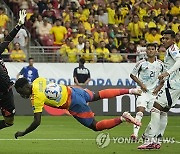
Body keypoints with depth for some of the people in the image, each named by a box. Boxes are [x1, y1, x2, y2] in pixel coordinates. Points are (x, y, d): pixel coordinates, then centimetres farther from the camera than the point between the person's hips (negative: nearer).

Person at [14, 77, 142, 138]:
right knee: (97, 95, 30)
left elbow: (37, 122, -25)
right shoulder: (38, 80, -4)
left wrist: (23, 133, -16)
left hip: (74, 105, -8)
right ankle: (129, 91, 37)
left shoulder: (37, 98, -24)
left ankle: (122, 119, -10)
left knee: (96, 126, 4)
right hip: (71, 90, 8)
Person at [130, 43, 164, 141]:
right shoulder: (141, 63, -5)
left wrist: (159, 87, 1)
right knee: (140, 110, -19)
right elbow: (132, 75, 5)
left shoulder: (160, 64, 4)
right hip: (143, 91, -4)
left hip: (154, 92, 4)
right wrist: (141, 84, -5)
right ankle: (135, 133, -26)